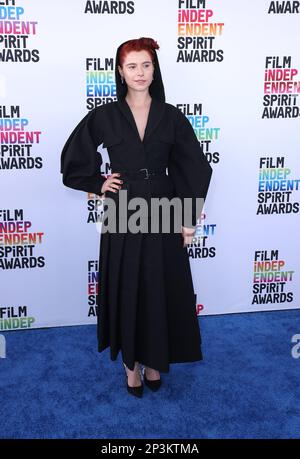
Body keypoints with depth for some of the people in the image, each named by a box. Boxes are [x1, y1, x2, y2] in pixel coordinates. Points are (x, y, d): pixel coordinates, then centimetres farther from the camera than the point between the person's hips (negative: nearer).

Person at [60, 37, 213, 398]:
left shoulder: (171, 117, 1)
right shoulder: (104, 116, -1)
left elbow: (195, 169, 2)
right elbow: (73, 160, 9)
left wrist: (189, 219, -2)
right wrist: (98, 183, -3)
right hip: (122, 218, -1)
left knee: (162, 289, 8)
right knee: (125, 290, 7)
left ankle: (154, 359, 28)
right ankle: (131, 362, 26)